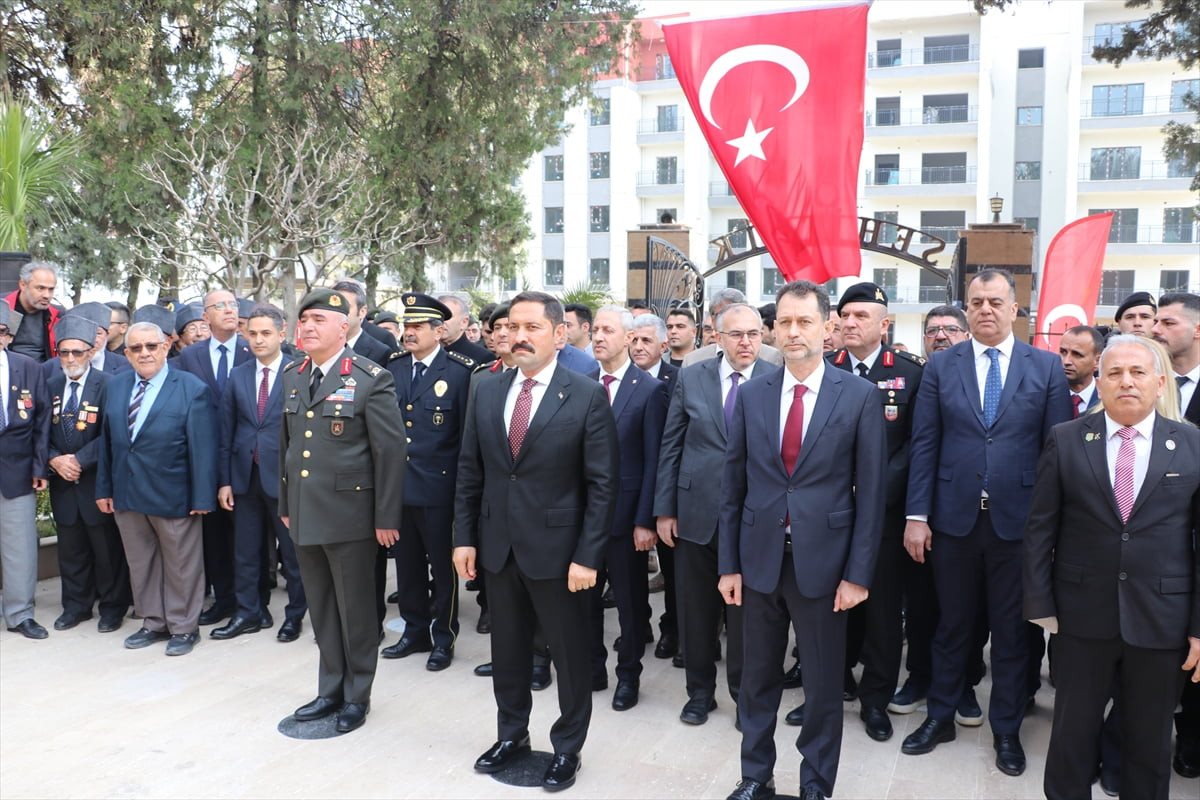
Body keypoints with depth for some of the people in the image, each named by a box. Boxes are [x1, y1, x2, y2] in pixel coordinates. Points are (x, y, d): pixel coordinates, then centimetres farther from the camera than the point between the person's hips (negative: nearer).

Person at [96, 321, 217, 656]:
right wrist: (104, 488, 7)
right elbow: (106, 441, 10)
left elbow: (202, 448, -12)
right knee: (140, 564, 16)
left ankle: (184, 627, 22)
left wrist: (202, 497, -15)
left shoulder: (192, 388, -9)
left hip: (173, 496, -5)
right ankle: (153, 623, 31)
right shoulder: (114, 386, 7)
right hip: (126, 495, 5)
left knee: (181, 565, 8)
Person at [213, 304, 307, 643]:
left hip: (286, 476, -4)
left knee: (292, 551, 7)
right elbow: (226, 433, 9)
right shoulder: (237, 376, 8)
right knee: (246, 551, 12)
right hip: (246, 475, 4)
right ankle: (248, 613, 26)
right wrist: (224, 480, 4)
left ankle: (295, 615, 22)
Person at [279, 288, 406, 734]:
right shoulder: (292, 376, 9)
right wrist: (285, 505, 14)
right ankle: (331, 689, 31)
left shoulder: (371, 379, -11)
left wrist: (386, 518, -13)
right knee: (321, 609, 16)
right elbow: (286, 443, 16)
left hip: (349, 513, -6)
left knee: (355, 609, 7)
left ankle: (357, 695, 24)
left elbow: (391, 450, -12)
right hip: (304, 514, 6)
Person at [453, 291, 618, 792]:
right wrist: (464, 537, 3)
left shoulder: (587, 396, -10)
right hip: (498, 546, 4)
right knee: (507, 650, 18)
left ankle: (567, 749, 30)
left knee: (570, 655, 10)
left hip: (557, 550, -4)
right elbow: (469, 471, 8)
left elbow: (602, 483, -11)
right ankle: (511, 736, 39)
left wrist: (588, 556, -14)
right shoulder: (487, 392, 4)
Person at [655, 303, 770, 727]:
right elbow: (670, 448, 4)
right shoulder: (690, 379, 2)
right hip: (696, 513, 2)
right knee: (697, 608, 13)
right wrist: (664, 510, 1)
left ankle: (745, 692, 30)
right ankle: (700, 690, 32)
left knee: (745, 610, 10)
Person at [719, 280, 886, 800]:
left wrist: (858, 574, -7)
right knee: (758, 677, 15)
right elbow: (733, 485, 5)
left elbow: (870, 491, -5)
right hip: (759, 558, 3)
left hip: (822, 561, -2)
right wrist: (728, 564, 3)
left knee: (823, 684, 11)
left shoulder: (859, 397, -5)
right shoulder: (751, 395, 3)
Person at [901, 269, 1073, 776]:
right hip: (954, 519, 0)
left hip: (1018, 520, 0)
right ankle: (941, 717, 31)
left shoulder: (1046, 367, 1)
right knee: (952, 625, 14)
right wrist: (916, 516, -5)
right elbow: (923, 445, -1)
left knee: (1012, 631, 12)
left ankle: (1007, 730, 29)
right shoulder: (941, 367, 2)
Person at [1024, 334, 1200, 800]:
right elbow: (1039, 529, -1)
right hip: (1082, 617, 0)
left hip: (1161, 622, 0)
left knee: (1150, 741, 15)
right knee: (1073, 732, 13)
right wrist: (1041, 604, -5)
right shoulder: (1066, 441, -2)